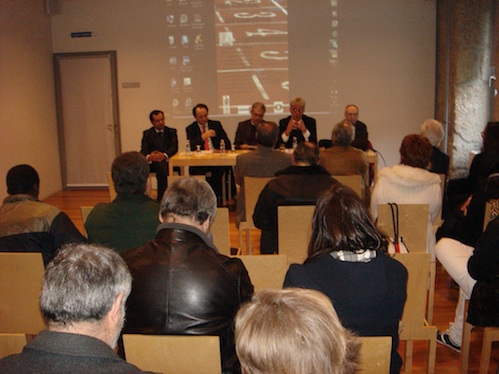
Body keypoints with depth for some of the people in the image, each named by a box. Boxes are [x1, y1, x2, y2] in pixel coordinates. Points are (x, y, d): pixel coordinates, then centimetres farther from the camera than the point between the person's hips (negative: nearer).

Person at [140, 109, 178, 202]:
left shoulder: (172, 132, 15)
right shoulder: (147, 134, 16)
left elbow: (174, 148, -1)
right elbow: (143, 151, 2)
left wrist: (165, 155, -24)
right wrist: (148, 157, -24)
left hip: (167, 161, -2)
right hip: (152, 162, 2)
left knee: (161, 166, -37)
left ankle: (161, 199, -31)